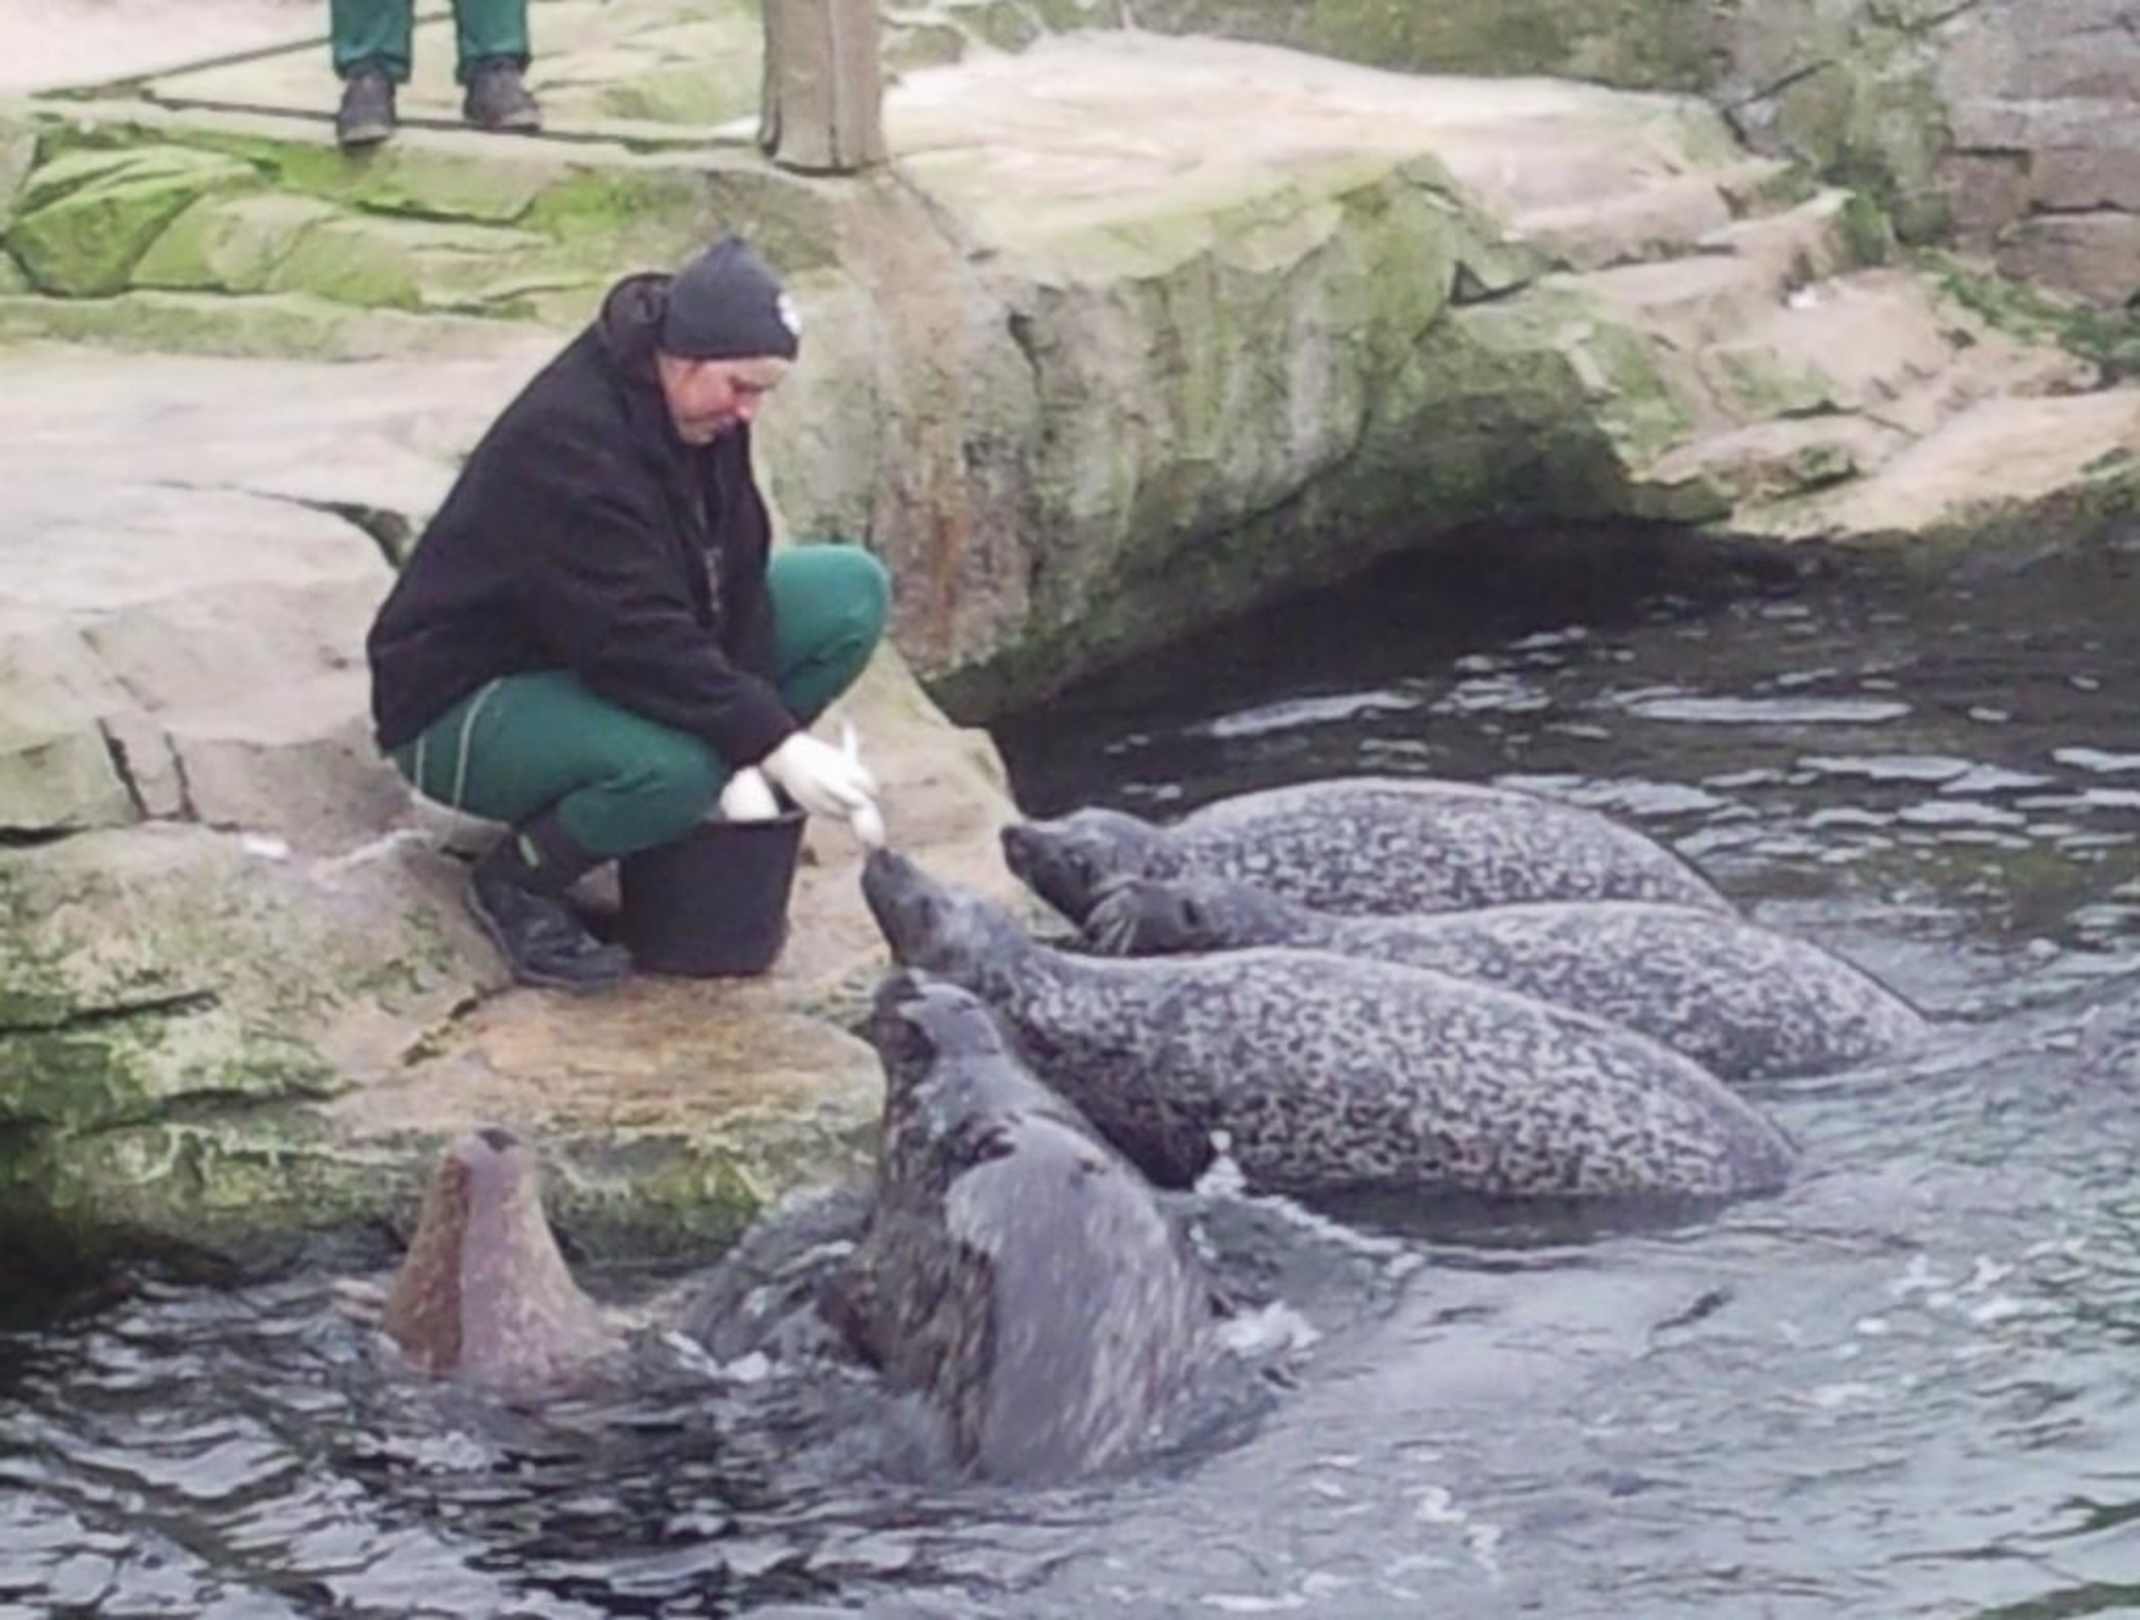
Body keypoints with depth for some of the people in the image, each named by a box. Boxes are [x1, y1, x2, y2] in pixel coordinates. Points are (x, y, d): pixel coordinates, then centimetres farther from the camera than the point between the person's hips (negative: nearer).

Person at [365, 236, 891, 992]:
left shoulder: (703, 409, -4)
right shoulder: (568, 440, -31)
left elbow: (735, 580, -5)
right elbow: (638, 642, -35)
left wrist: (745, 762, -16)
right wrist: (776, 746, -35)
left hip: (596, 656, 9)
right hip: (465, 700, -9)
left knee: (854, 591, -3)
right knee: (674, 769, -40)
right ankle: (518, 880, -10)